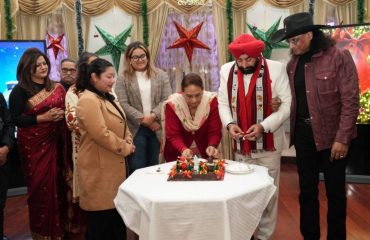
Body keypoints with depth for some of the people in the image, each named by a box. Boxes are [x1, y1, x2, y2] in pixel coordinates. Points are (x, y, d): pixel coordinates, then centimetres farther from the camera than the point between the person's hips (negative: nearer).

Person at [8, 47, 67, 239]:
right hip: (33, 144, -4)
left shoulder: (56, 87, 7)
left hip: (54, 142, 4)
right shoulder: (20, 91, -5)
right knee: (39, 184, 2)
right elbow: (16, 119, -11)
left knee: (56, 182, 7)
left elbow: (65, 109, 17)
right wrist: (43, 118, -18)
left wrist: (62, 114, -3)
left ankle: (57, 224, 24)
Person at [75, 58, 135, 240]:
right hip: (99, 167, -10)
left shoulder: (107, 98, 14)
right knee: (100, 219, 3)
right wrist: (125, 149, -13)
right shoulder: (88, 101, -19)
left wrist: (128, 142, -1)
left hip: (114, 164, 10)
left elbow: (121, 125, 18)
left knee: (116, 209, 19)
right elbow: (101, 134, -25)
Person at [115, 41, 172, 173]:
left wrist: (153, 116, -14)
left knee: (153, 166, 11)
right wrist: (143, 119, -12)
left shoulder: (161, 75, 9)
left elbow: (167, 99, 0)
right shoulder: (123, 78, 3)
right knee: (137, 168, 1)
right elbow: (123, 104, -6)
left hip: (157, 127, 2)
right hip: (135, 128, -2)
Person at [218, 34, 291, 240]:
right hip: (241, 144, 3)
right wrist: (229, 124, -13)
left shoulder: (276, 69, -9)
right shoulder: (227, 70, 2)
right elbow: (223, 103, 6)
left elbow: (287, 105, -10)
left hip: (268, 144, -3)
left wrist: (263, 126, -22)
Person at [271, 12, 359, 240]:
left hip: (332, 135, -5)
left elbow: (350, 101, -13)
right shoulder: (293, 63, 6)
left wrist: (342, 138, -16)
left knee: (335, 192, 9)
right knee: (307, 190, 13)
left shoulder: (339, 57, -11)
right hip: (304, 134, 5)